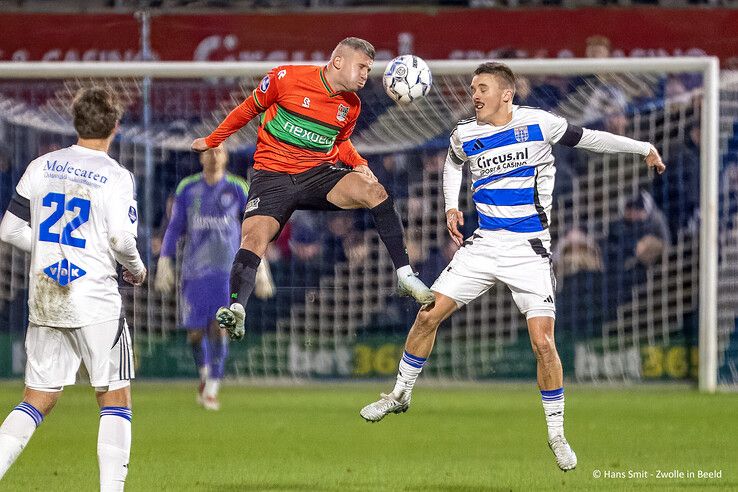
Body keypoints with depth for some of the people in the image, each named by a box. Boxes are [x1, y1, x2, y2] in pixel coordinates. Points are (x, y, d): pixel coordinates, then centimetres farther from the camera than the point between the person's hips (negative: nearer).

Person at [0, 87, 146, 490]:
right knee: (115, 399, 4)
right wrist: (136, 269, 5)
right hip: (95, 301, -5)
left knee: (38, 399, 12)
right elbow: (122, 239, -15)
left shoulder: (40, 167, 5)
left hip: (44, 301, 5)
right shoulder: (116, 177, -8)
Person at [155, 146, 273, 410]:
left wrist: (260, 269, 5)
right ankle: (205, 373, 28)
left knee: (219, 328, -13)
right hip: (194, 269, 1)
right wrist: (164, 263, 4)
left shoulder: (238, 189, 3)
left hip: (227, 269, -1)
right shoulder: (187, 189, 6)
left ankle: (211, 390, -9)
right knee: (195, 331, 0)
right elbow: (175, 228, 10)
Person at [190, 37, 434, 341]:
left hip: (321, 173, 3)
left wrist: (359, 164, 5)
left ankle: (404, 274, -15)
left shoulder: (351, 105, 7)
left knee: (375, 192, -21)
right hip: (272, 176, -3)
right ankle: (236, 310, -35)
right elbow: (248, 109, 7)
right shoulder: (287, 78, -8)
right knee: (254, 238, -27)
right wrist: (211, 141, 17)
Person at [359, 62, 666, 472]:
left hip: (529, 250, -4)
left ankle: (556, 434, 2)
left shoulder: (537, 123, -9)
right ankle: (400, 395, 20)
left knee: (542, 342, -13)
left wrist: (644, 148, 7)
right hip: (483, 245, 4)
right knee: (428, 315, -1)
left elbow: (586, 138, 4)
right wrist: (451, 206, 11)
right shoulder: (465, 136, 1)